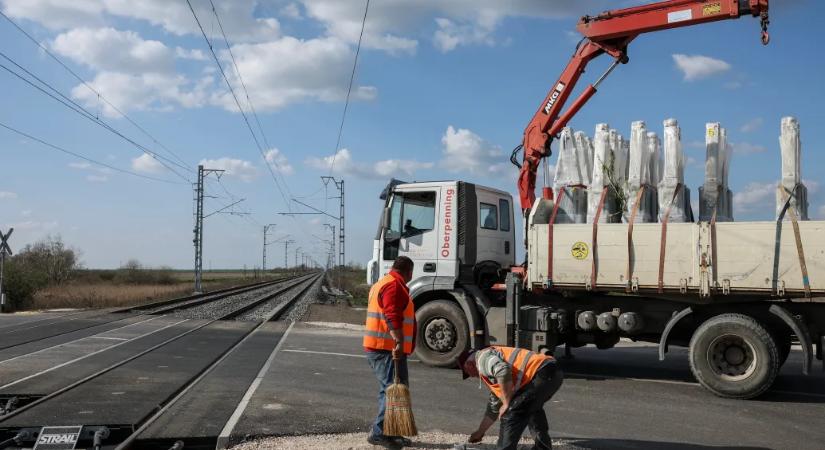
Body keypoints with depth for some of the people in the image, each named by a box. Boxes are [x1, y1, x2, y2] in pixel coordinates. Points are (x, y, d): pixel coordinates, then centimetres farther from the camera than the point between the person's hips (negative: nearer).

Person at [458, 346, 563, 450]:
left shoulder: (483, 357, 3)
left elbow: (503, 371, -21)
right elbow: (494, 407, 40)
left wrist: (506, 404, -10)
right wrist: (480, 432, 48)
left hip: (542, 373, -11)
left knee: (511, 415, -5)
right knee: (532, 409, 34)